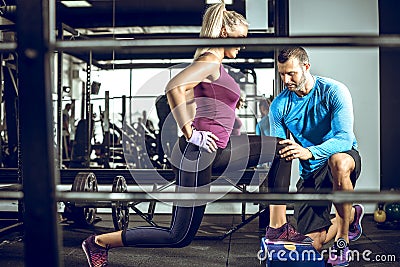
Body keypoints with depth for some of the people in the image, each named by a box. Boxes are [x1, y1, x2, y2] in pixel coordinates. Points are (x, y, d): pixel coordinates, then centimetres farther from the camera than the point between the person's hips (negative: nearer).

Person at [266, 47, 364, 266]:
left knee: (338, 162, -43)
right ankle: (352, 216, 31)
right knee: (314, 244, -3)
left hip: (344, 156, -3)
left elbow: (344, 138, -27)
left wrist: (309, 152, -46)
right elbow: (278, 153, -2)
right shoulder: (279, 105, -5)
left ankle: (342, 239, -21)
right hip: (310, 172, 4)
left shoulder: (334, 91, -16)